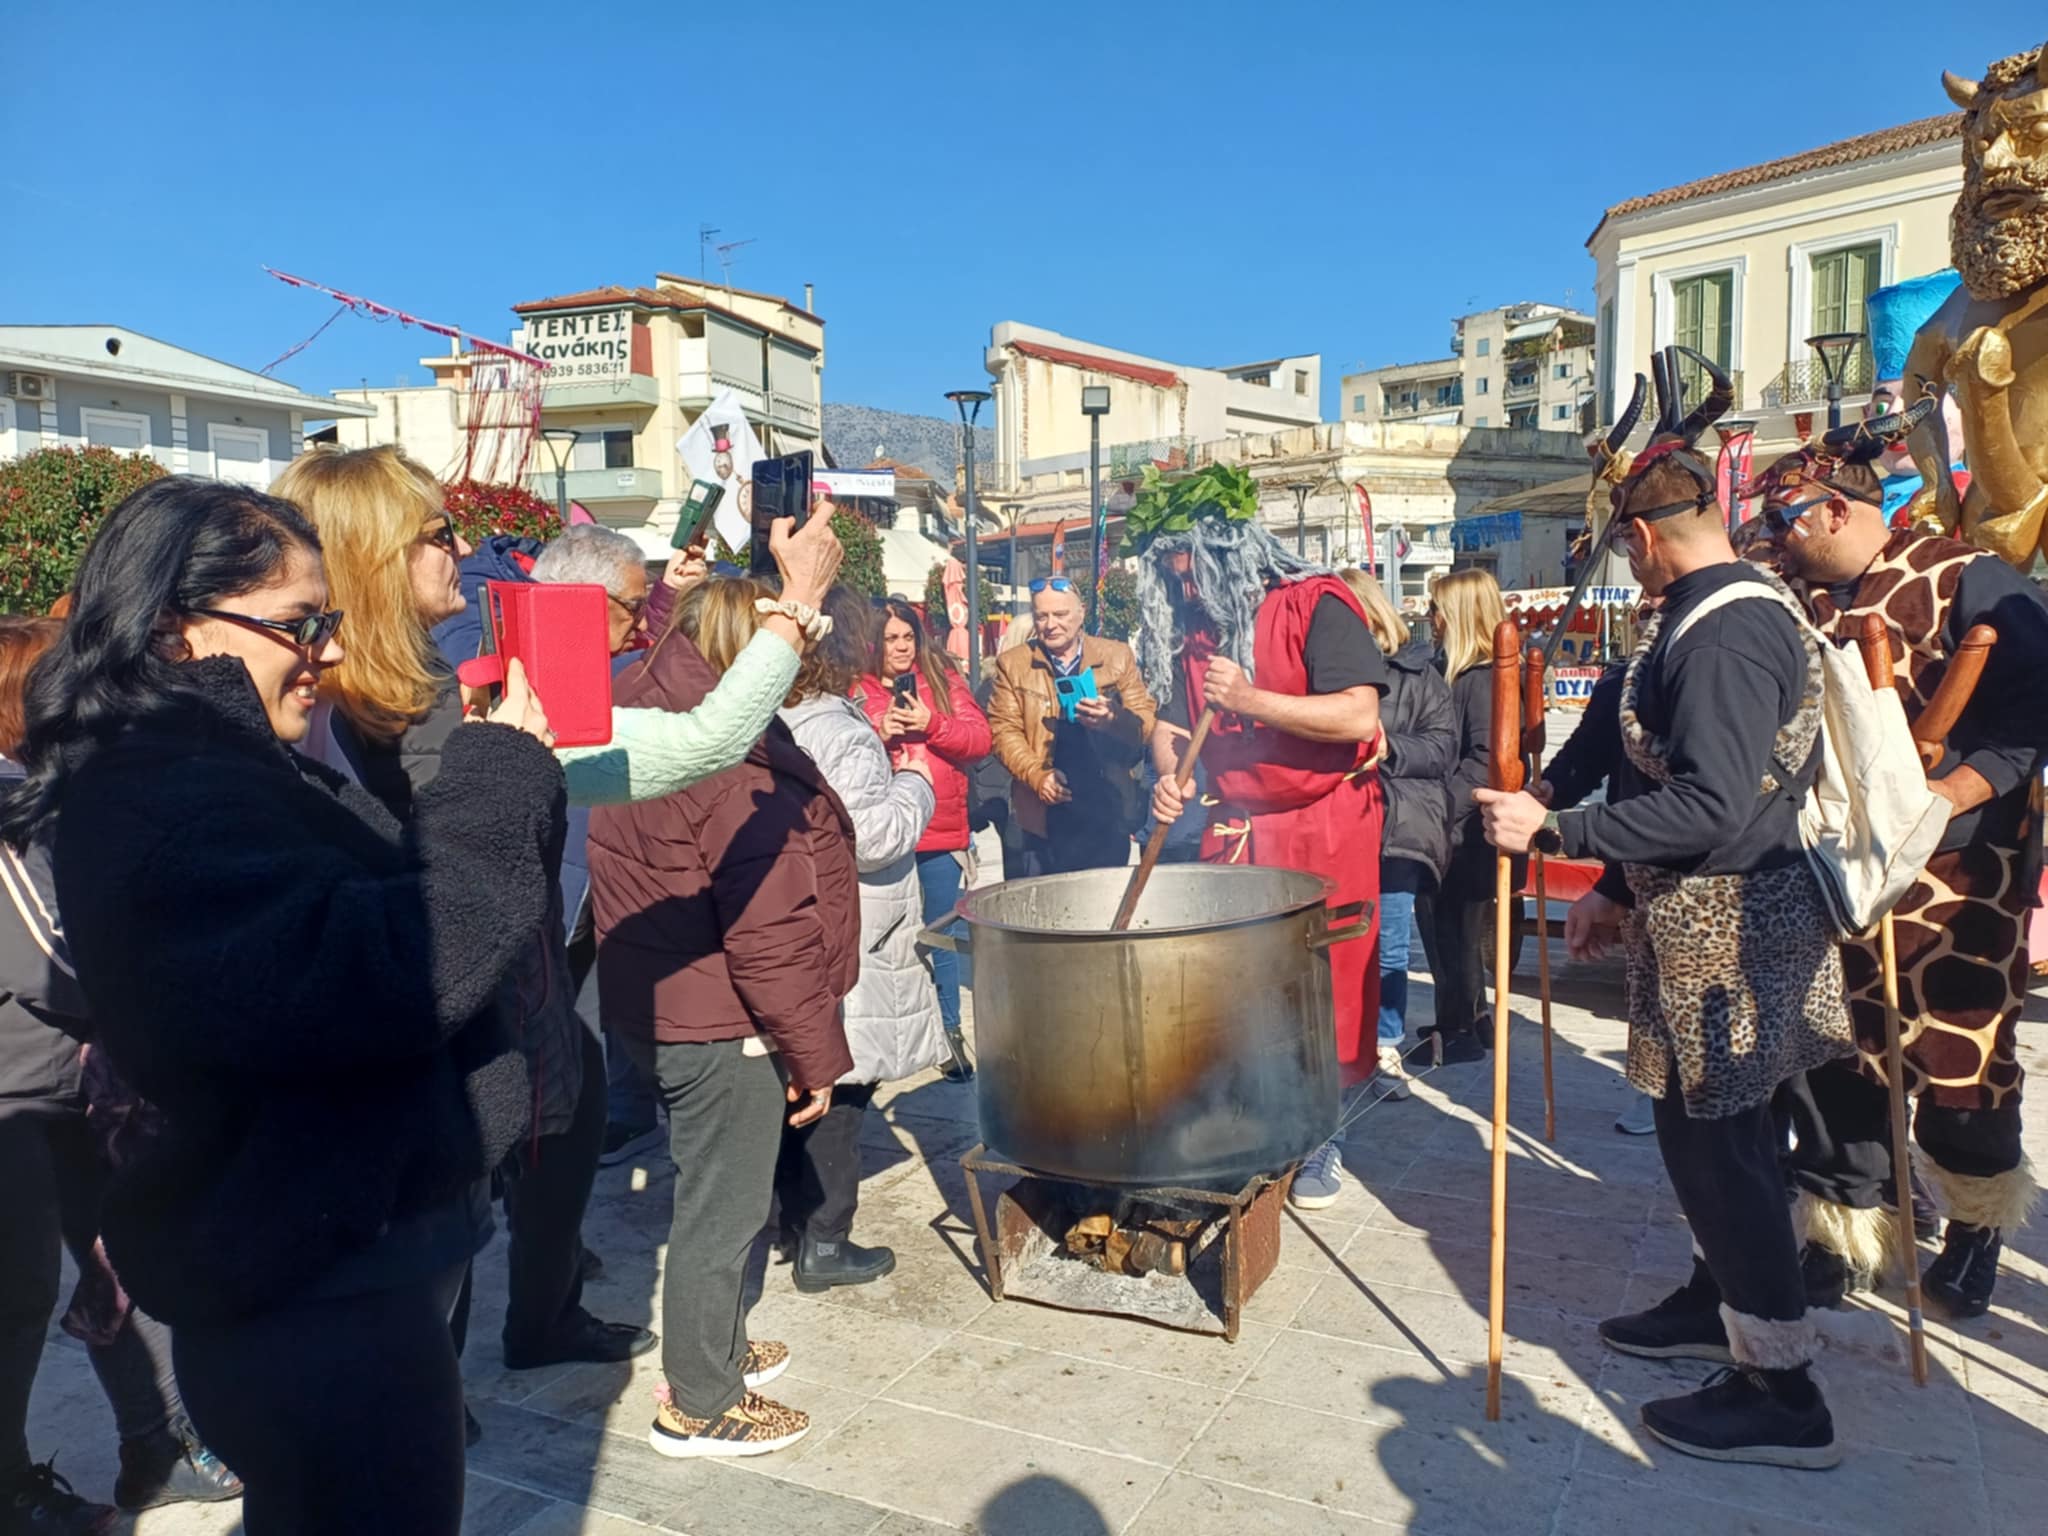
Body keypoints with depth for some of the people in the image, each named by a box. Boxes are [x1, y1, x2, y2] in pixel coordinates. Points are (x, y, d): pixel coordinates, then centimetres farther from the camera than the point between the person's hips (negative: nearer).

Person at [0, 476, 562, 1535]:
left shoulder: (226, 773, 10)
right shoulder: (167, 804, -23)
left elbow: (399, 910, 9)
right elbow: (392, 973, -36)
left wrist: (498, 776, -4)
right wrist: (502, 780, -25)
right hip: (320, 1296, -10)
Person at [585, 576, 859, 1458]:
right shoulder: (742, 774, -23)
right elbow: (771, 938, -23)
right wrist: (814, 1054, -15)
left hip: (653, 1003, 9)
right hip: (724, 1024, -9)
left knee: (712, 1194, 24)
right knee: (722, 1209, 6)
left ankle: (716, 1348, 42)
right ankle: (700, 1405, 23)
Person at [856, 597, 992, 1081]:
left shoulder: (943, 678, 5)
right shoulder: (853, 689, 1)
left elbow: (980, 738, -1)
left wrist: (932, 724, -14)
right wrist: (874, 735, -17)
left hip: (940, 832, 1)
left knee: (941, 935, 10)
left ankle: (949, 1032, 22)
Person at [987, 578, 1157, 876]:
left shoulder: (1118, 655, 5)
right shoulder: (1012, 663, 5)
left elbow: (1147, 723, 1)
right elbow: (1003, 730, 0)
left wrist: (1113, 719, -21)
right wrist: (1037, 775, -16)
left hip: (1109, 813, 0)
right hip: (1044, 816, 0)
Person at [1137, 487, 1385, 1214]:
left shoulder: (1316, 606, -10)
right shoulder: (1193, 629, 9)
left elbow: (1358, 716, -21)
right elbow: (1172, 721, 13)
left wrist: (1251, 701, -25)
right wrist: (1168, 777, -7)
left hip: (1324, 827, -5)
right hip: (1232, 831, 5)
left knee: (1324, 989, 2)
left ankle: (1318, 1140, 18)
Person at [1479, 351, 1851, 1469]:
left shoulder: (1723, 632, -22)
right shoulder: (1740, 605, 11)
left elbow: (1709, 806, -29)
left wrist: (1554, 830, -25)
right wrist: (1618, 894, 18)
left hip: (1728, 930, -10)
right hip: (1705, 917, 10)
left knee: (1714, 1140, -1)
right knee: (1713, 1130, 21)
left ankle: (1783, 1397, 12)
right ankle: (1722, 1301, 39)